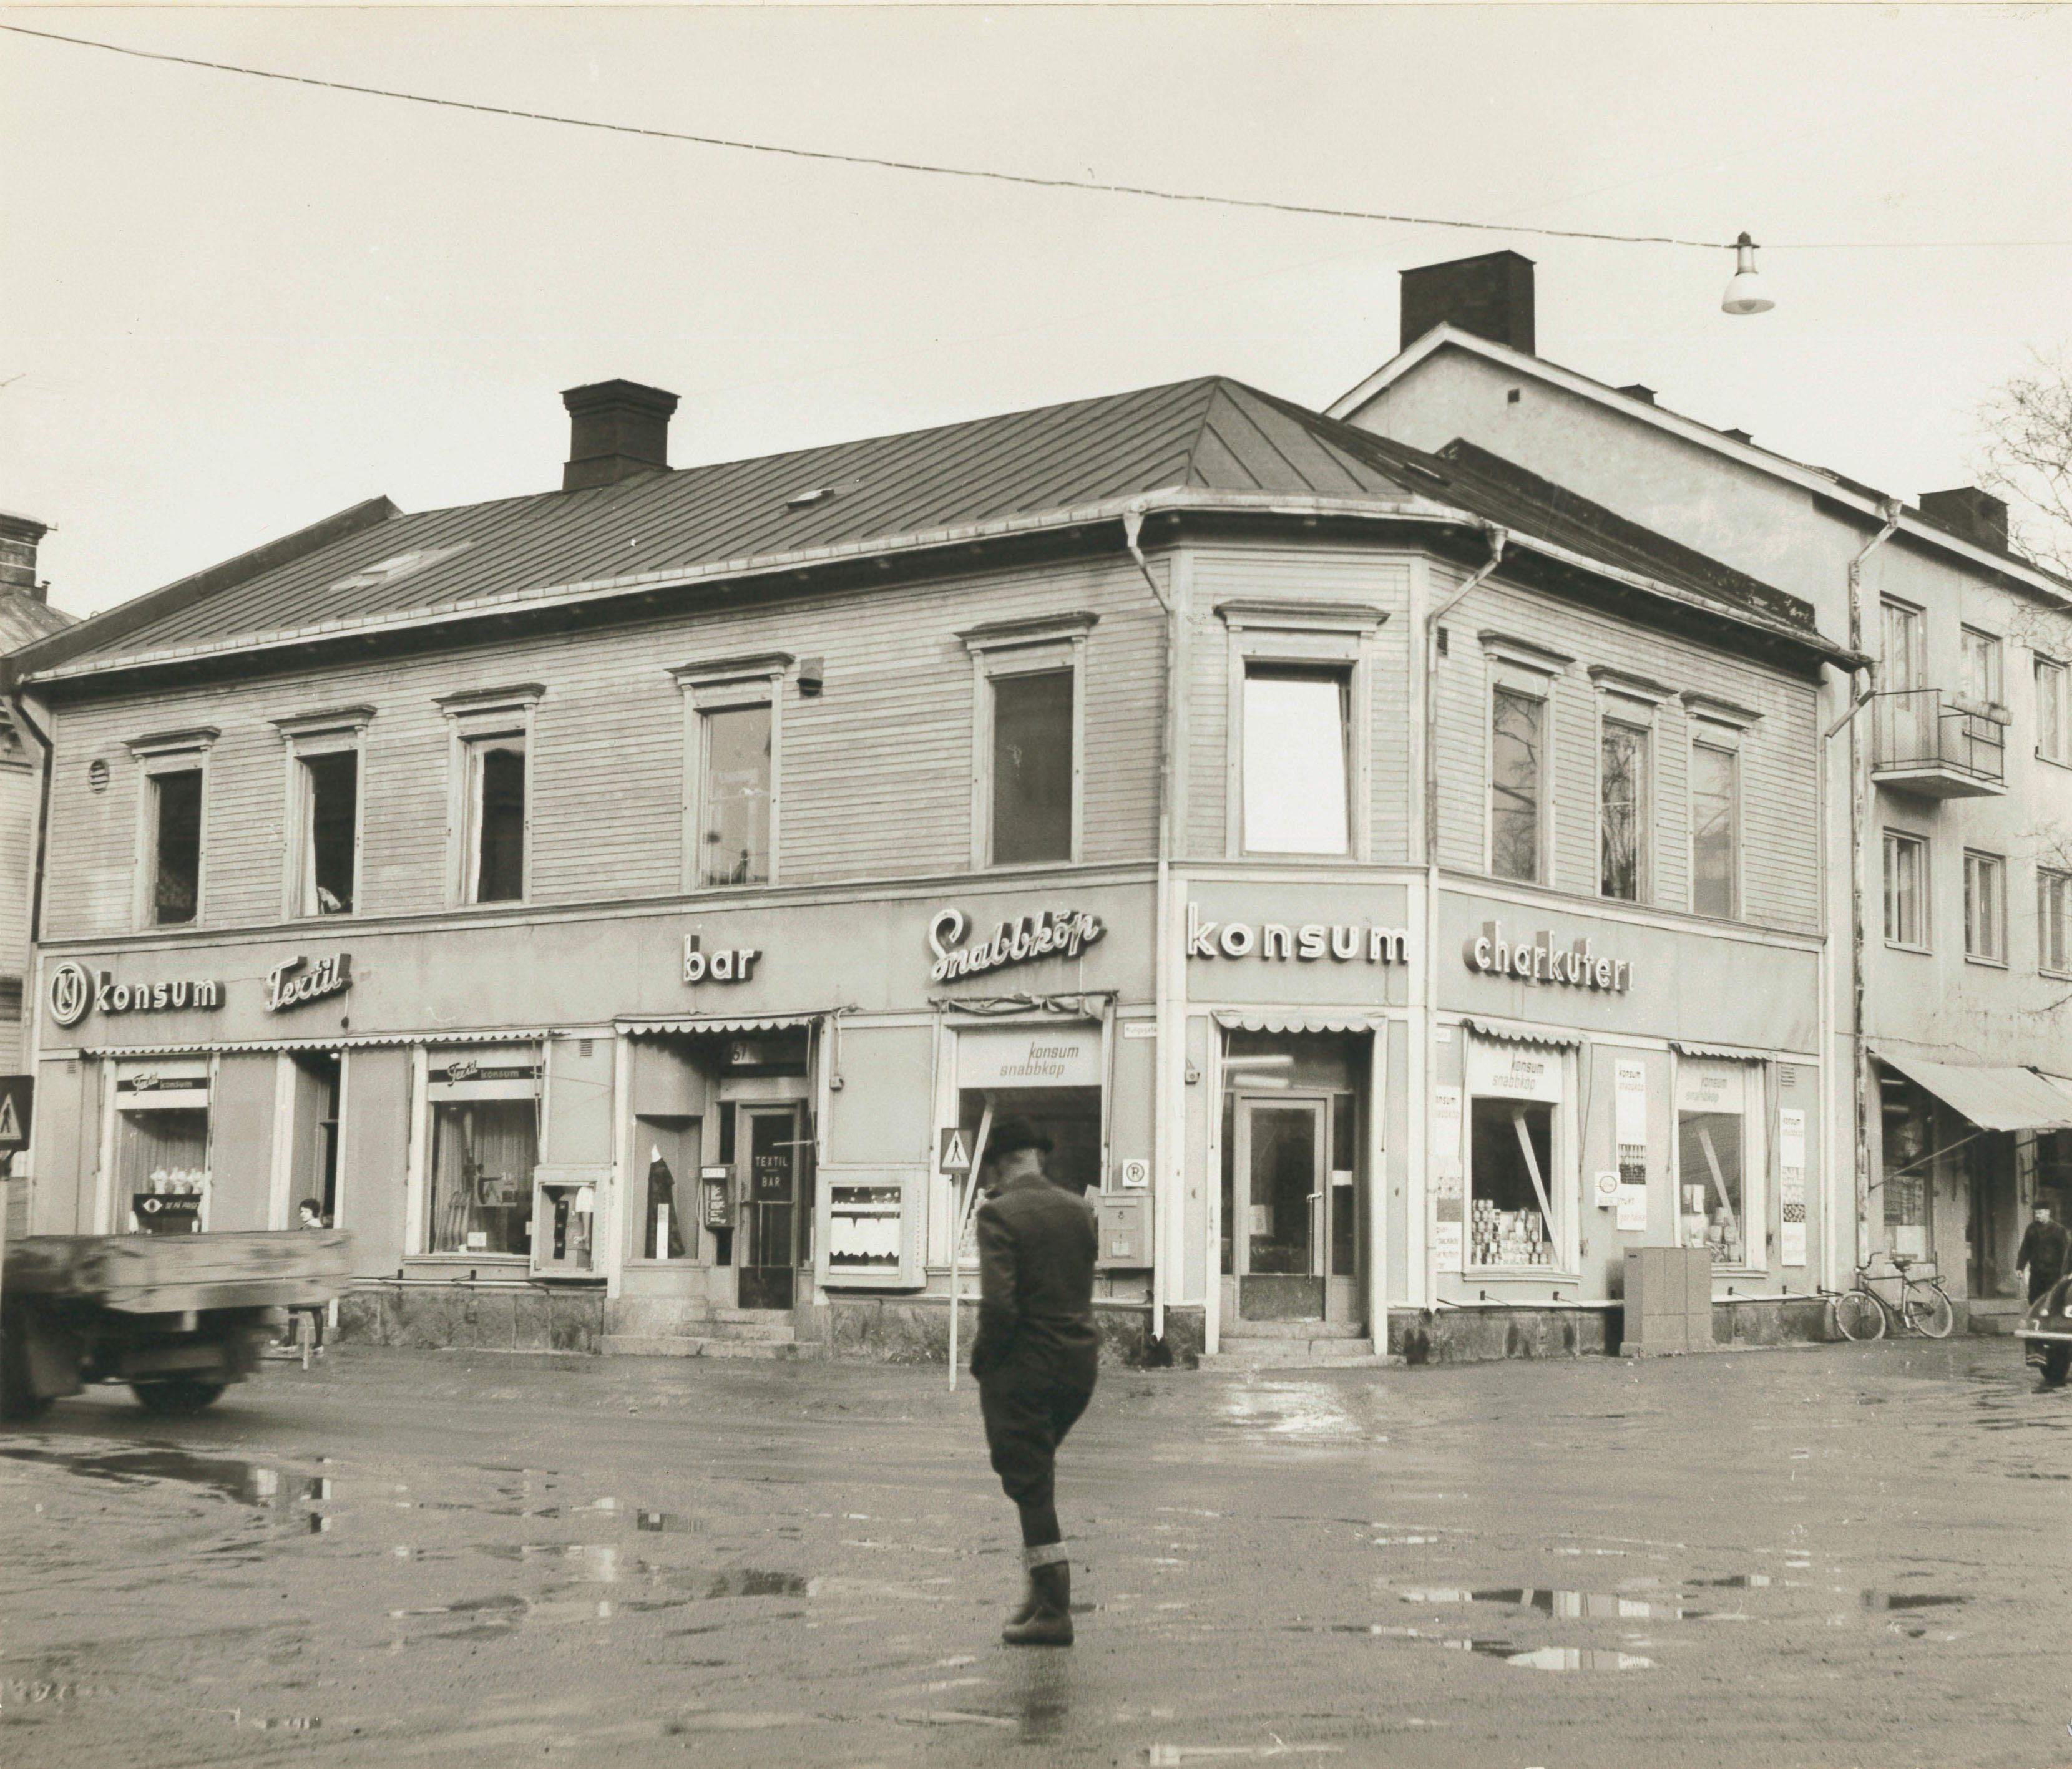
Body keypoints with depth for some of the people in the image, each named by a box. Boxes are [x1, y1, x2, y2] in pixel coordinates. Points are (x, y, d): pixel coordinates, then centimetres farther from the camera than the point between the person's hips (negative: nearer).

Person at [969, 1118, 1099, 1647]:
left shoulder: (999, 1214, -14)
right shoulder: (1078, 1210, 7)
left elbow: (999, 1303, -21)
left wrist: (982, 1360, -7)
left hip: (1023, 1365, -7)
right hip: (1079, 1364, 7)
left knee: (1030, 1483, 1)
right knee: (1038, 1469, 23)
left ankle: (1054, 1610, 3)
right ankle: (1042, 1585, 23)